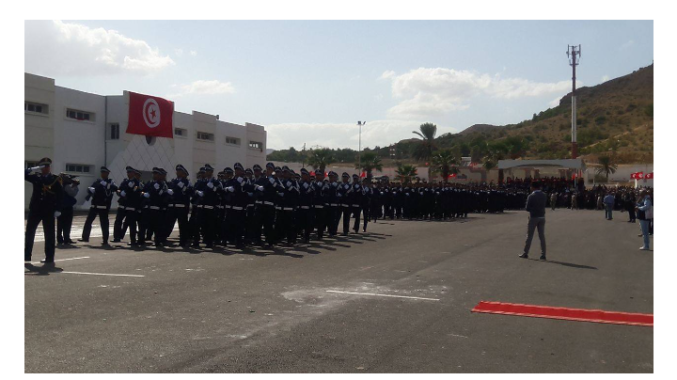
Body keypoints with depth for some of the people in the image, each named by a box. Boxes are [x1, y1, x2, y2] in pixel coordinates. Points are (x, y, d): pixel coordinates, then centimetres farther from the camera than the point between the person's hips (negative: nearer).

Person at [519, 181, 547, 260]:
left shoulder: (531, 196, -12)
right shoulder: (544, 195, 5)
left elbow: (527, 208, -12)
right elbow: (544, 205, 10)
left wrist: (525, 208, 8)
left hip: (533, 217, -4)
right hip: (542, 217, 4)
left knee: (529, 236, 4)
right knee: (542, 236, 6)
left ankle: (525, 253, 8)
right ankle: (543, 254, 6)